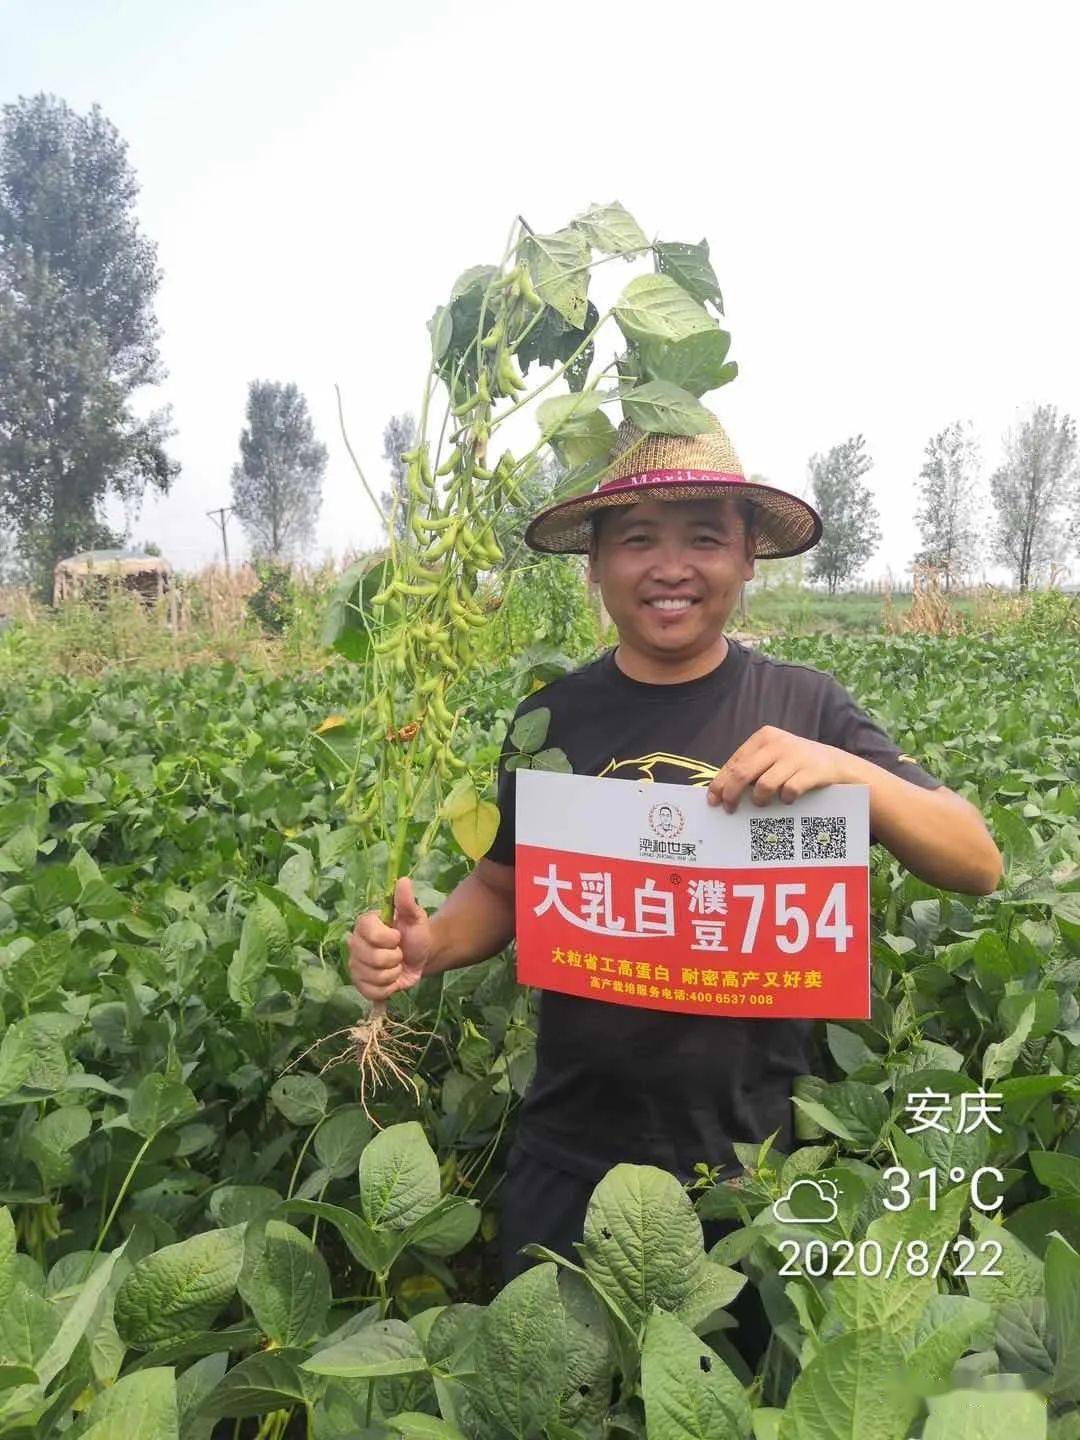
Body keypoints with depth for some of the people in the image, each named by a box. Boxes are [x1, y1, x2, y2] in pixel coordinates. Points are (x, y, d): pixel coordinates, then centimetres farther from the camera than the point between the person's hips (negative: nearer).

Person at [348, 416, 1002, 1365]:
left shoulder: (804, 707, -9)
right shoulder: (551, 715, -5)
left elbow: (979, 867, -11)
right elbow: (504, 886, 6)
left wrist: (850, 770, -29)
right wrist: (427, 945, -15)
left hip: (759, 1152, -1)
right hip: (573, 1155, 2)